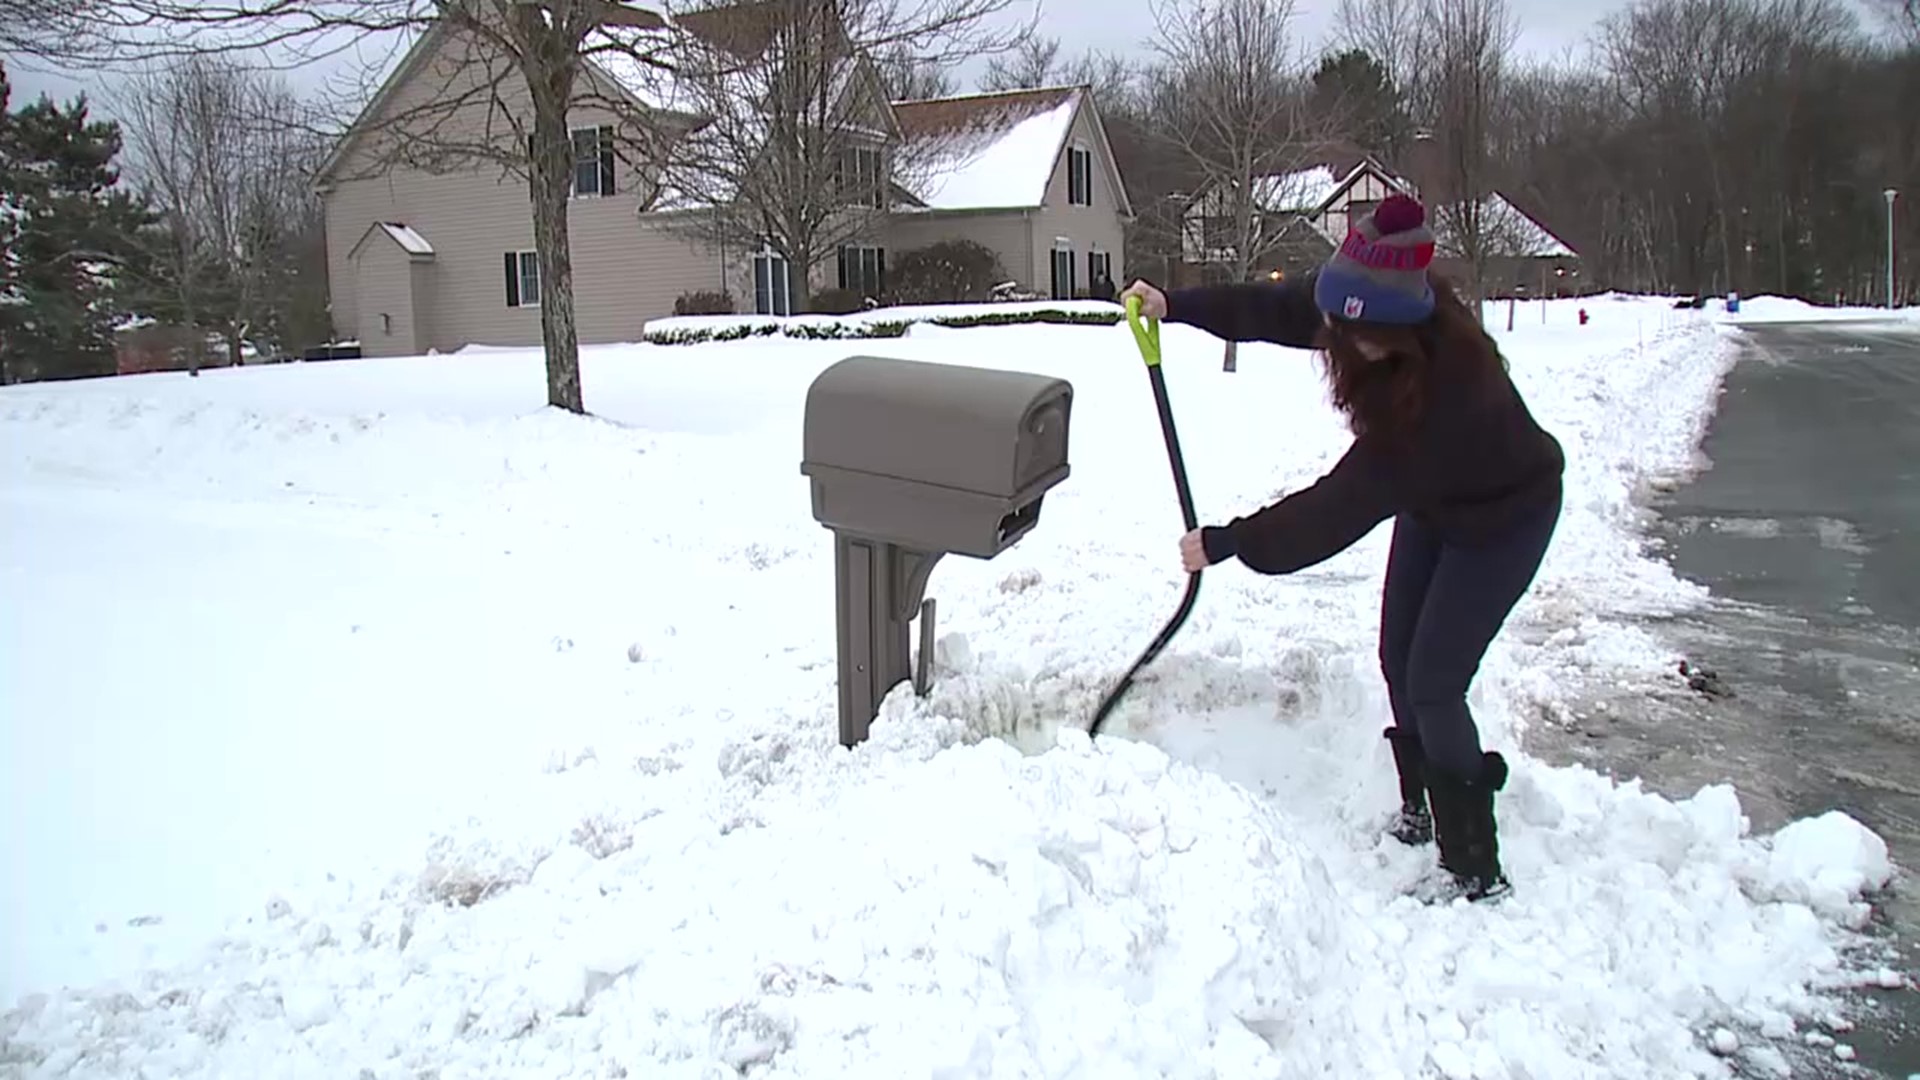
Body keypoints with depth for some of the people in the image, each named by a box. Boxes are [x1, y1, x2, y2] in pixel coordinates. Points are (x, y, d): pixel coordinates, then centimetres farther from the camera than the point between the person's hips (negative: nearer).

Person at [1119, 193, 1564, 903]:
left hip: (1504, 517, -8)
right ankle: (1421, 812, 30)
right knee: (1399, 662, 10)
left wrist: (1226, 544, -33)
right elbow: (1274, 308, -2)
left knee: (1433, 684, -11)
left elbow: (1348, 501, -38)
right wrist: (1177, 306, -8)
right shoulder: (1361, 307, -21)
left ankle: (1476, 873, 1)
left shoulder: (1447, 381, -42)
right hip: (1432, 498, 8)